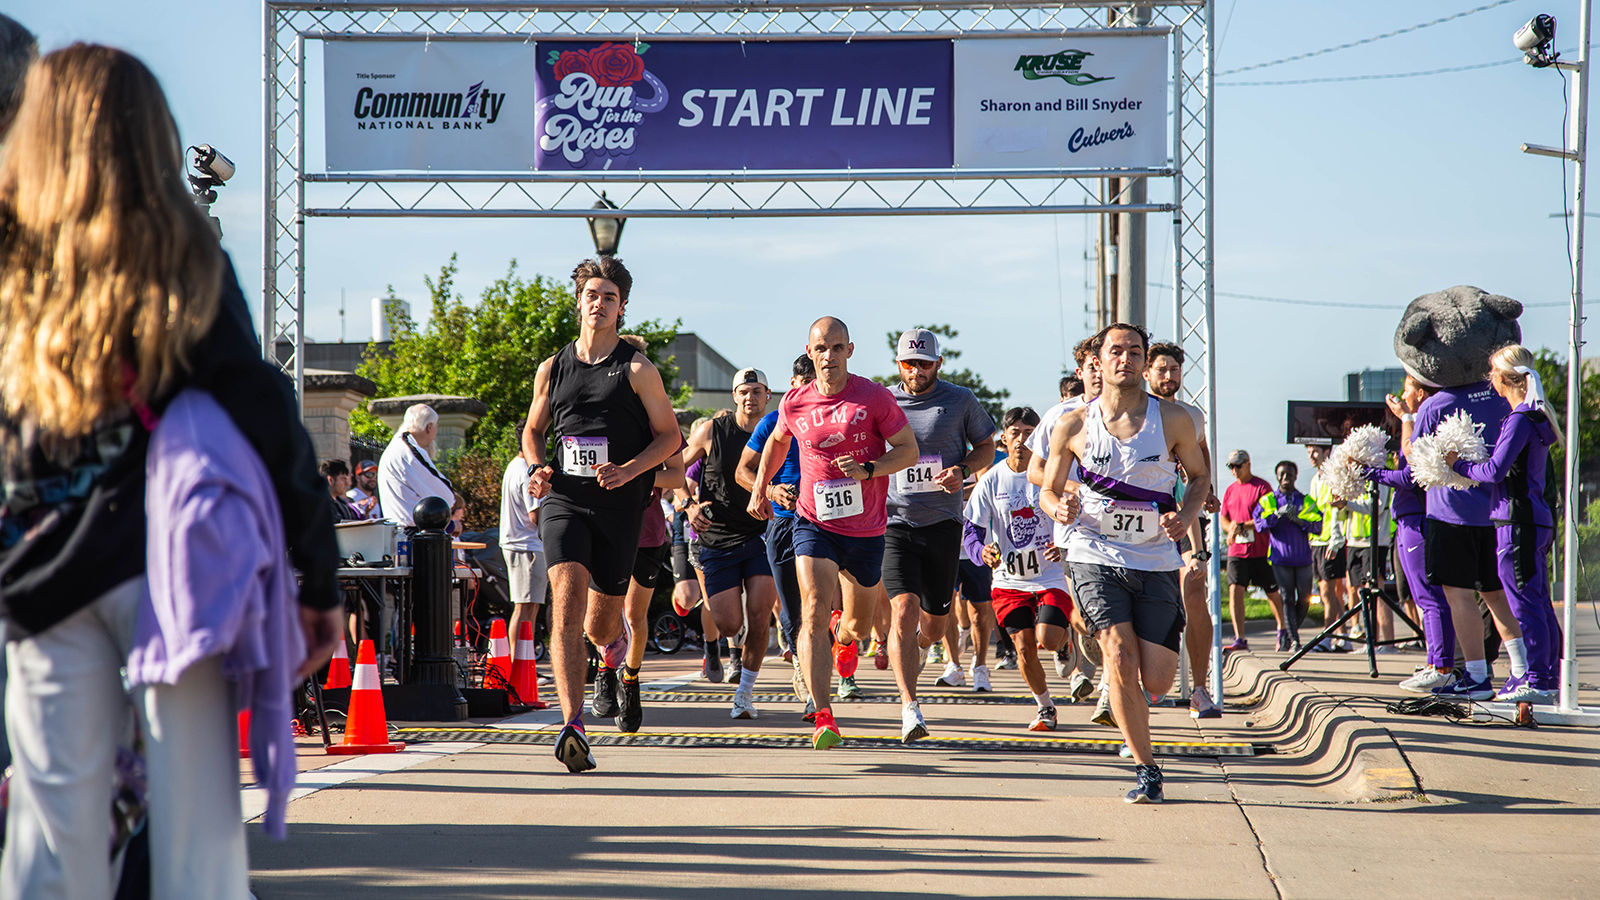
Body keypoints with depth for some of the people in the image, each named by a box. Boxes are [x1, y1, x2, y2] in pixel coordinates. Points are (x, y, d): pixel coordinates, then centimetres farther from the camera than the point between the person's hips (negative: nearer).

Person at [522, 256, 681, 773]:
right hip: (563, 500, 1)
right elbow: (532, 430, 23)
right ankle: (573, 726, -29)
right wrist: (536, 469, 2)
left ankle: (617, 640, 51)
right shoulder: (551, 370, 11)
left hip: (619, 505, -1)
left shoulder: (637, 370, 2)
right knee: (567, 600, -21)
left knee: (599, 626, 9)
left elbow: (670, 435, 4)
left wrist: (629, 469, -12)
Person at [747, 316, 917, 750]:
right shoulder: (794, 403, -1)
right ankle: (823, 717, -24)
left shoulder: (874, 397, -9)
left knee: (858, 625, 17)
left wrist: (867, 470, -20)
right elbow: (777, 441, 21)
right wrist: (760, 488, 18)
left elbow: (909, 449, -5)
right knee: (814, 614, -20)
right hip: (814, 524, 0)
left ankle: (843, 632, 57)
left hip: (866, 530, 0)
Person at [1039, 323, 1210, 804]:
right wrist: (1060, 507, -14)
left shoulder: (1173, 420, -1)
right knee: (1120, 659, -18)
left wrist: (1186, 515, -8)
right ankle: (1146, 770, -3)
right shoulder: (1073, 426, -1)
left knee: (1155, 681, -4)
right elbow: (1048, 490, 10)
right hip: (1095, 556, -1)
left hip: (1156, 561, 1)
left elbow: (1199, 476, 13)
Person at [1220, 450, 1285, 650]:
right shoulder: (1230, 490, 12)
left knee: (1272, 592, 8)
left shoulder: (1262, 486, -6)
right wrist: (1230, 529, -6)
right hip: (1236, 550, 4)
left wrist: (1242, 526, -18)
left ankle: (1282, 630, 31)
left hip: (1260, 550, -4)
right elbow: (1223, 518, 16)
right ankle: (1239, 639, -13)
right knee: (1235, 589, -11)